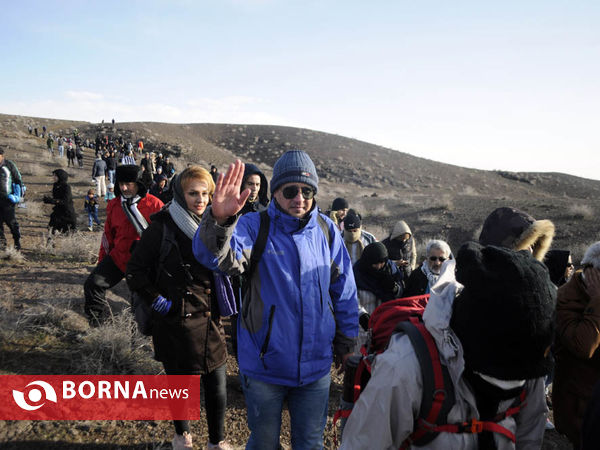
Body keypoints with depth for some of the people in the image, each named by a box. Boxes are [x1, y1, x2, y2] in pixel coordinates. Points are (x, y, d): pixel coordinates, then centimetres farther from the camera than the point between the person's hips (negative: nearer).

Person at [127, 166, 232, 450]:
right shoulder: (163, 225, -10)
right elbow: (135, 270, -7)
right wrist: (157, 301, -12)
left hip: (210, 320, 4)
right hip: (177, 322, -4)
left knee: (217, 387, 6)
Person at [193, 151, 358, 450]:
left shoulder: (326, 230, -2)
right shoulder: (255, 227, -13)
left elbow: (344, 290, 6)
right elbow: (214, 256, -33)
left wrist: (346, 343, 12)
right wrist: (219, 220, -53)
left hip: (316, 367, 2)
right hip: (265, 366, -2)